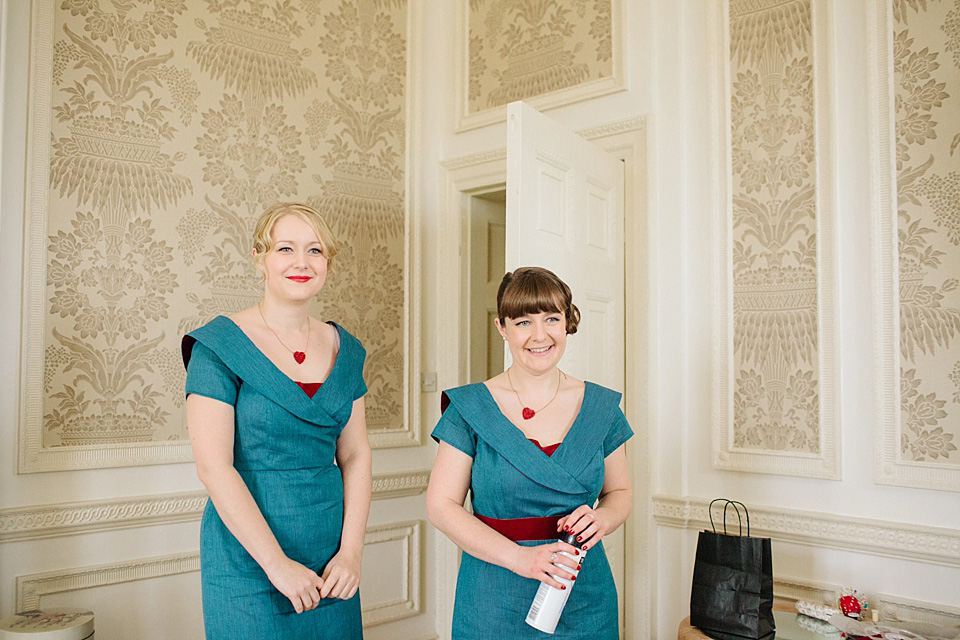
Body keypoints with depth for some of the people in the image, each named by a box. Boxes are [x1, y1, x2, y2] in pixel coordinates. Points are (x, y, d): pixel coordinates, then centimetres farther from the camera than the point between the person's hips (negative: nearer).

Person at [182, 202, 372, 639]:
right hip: (248, 562, -4)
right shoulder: (219, 346, -9)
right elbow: (213, 467, -15)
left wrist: (351, 552, -5)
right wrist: (277, 563, -16)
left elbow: (356, 455, 5)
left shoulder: (343, 349, 5)